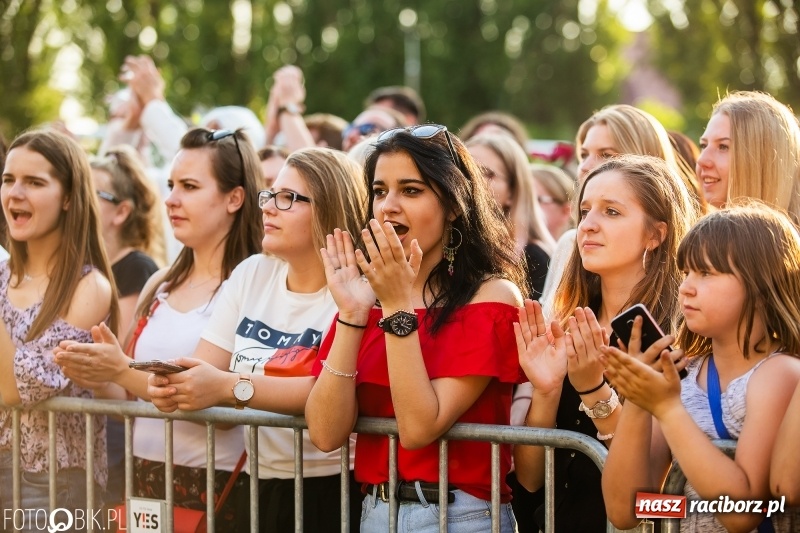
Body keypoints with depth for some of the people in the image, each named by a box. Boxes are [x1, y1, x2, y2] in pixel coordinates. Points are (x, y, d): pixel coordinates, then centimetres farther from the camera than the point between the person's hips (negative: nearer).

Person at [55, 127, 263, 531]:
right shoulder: (160, 286, 9)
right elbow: (131, 403, 15)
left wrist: (123, 372, -23)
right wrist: (99, 379, -6)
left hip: (215, 485, -6)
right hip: (146, 479, 6)